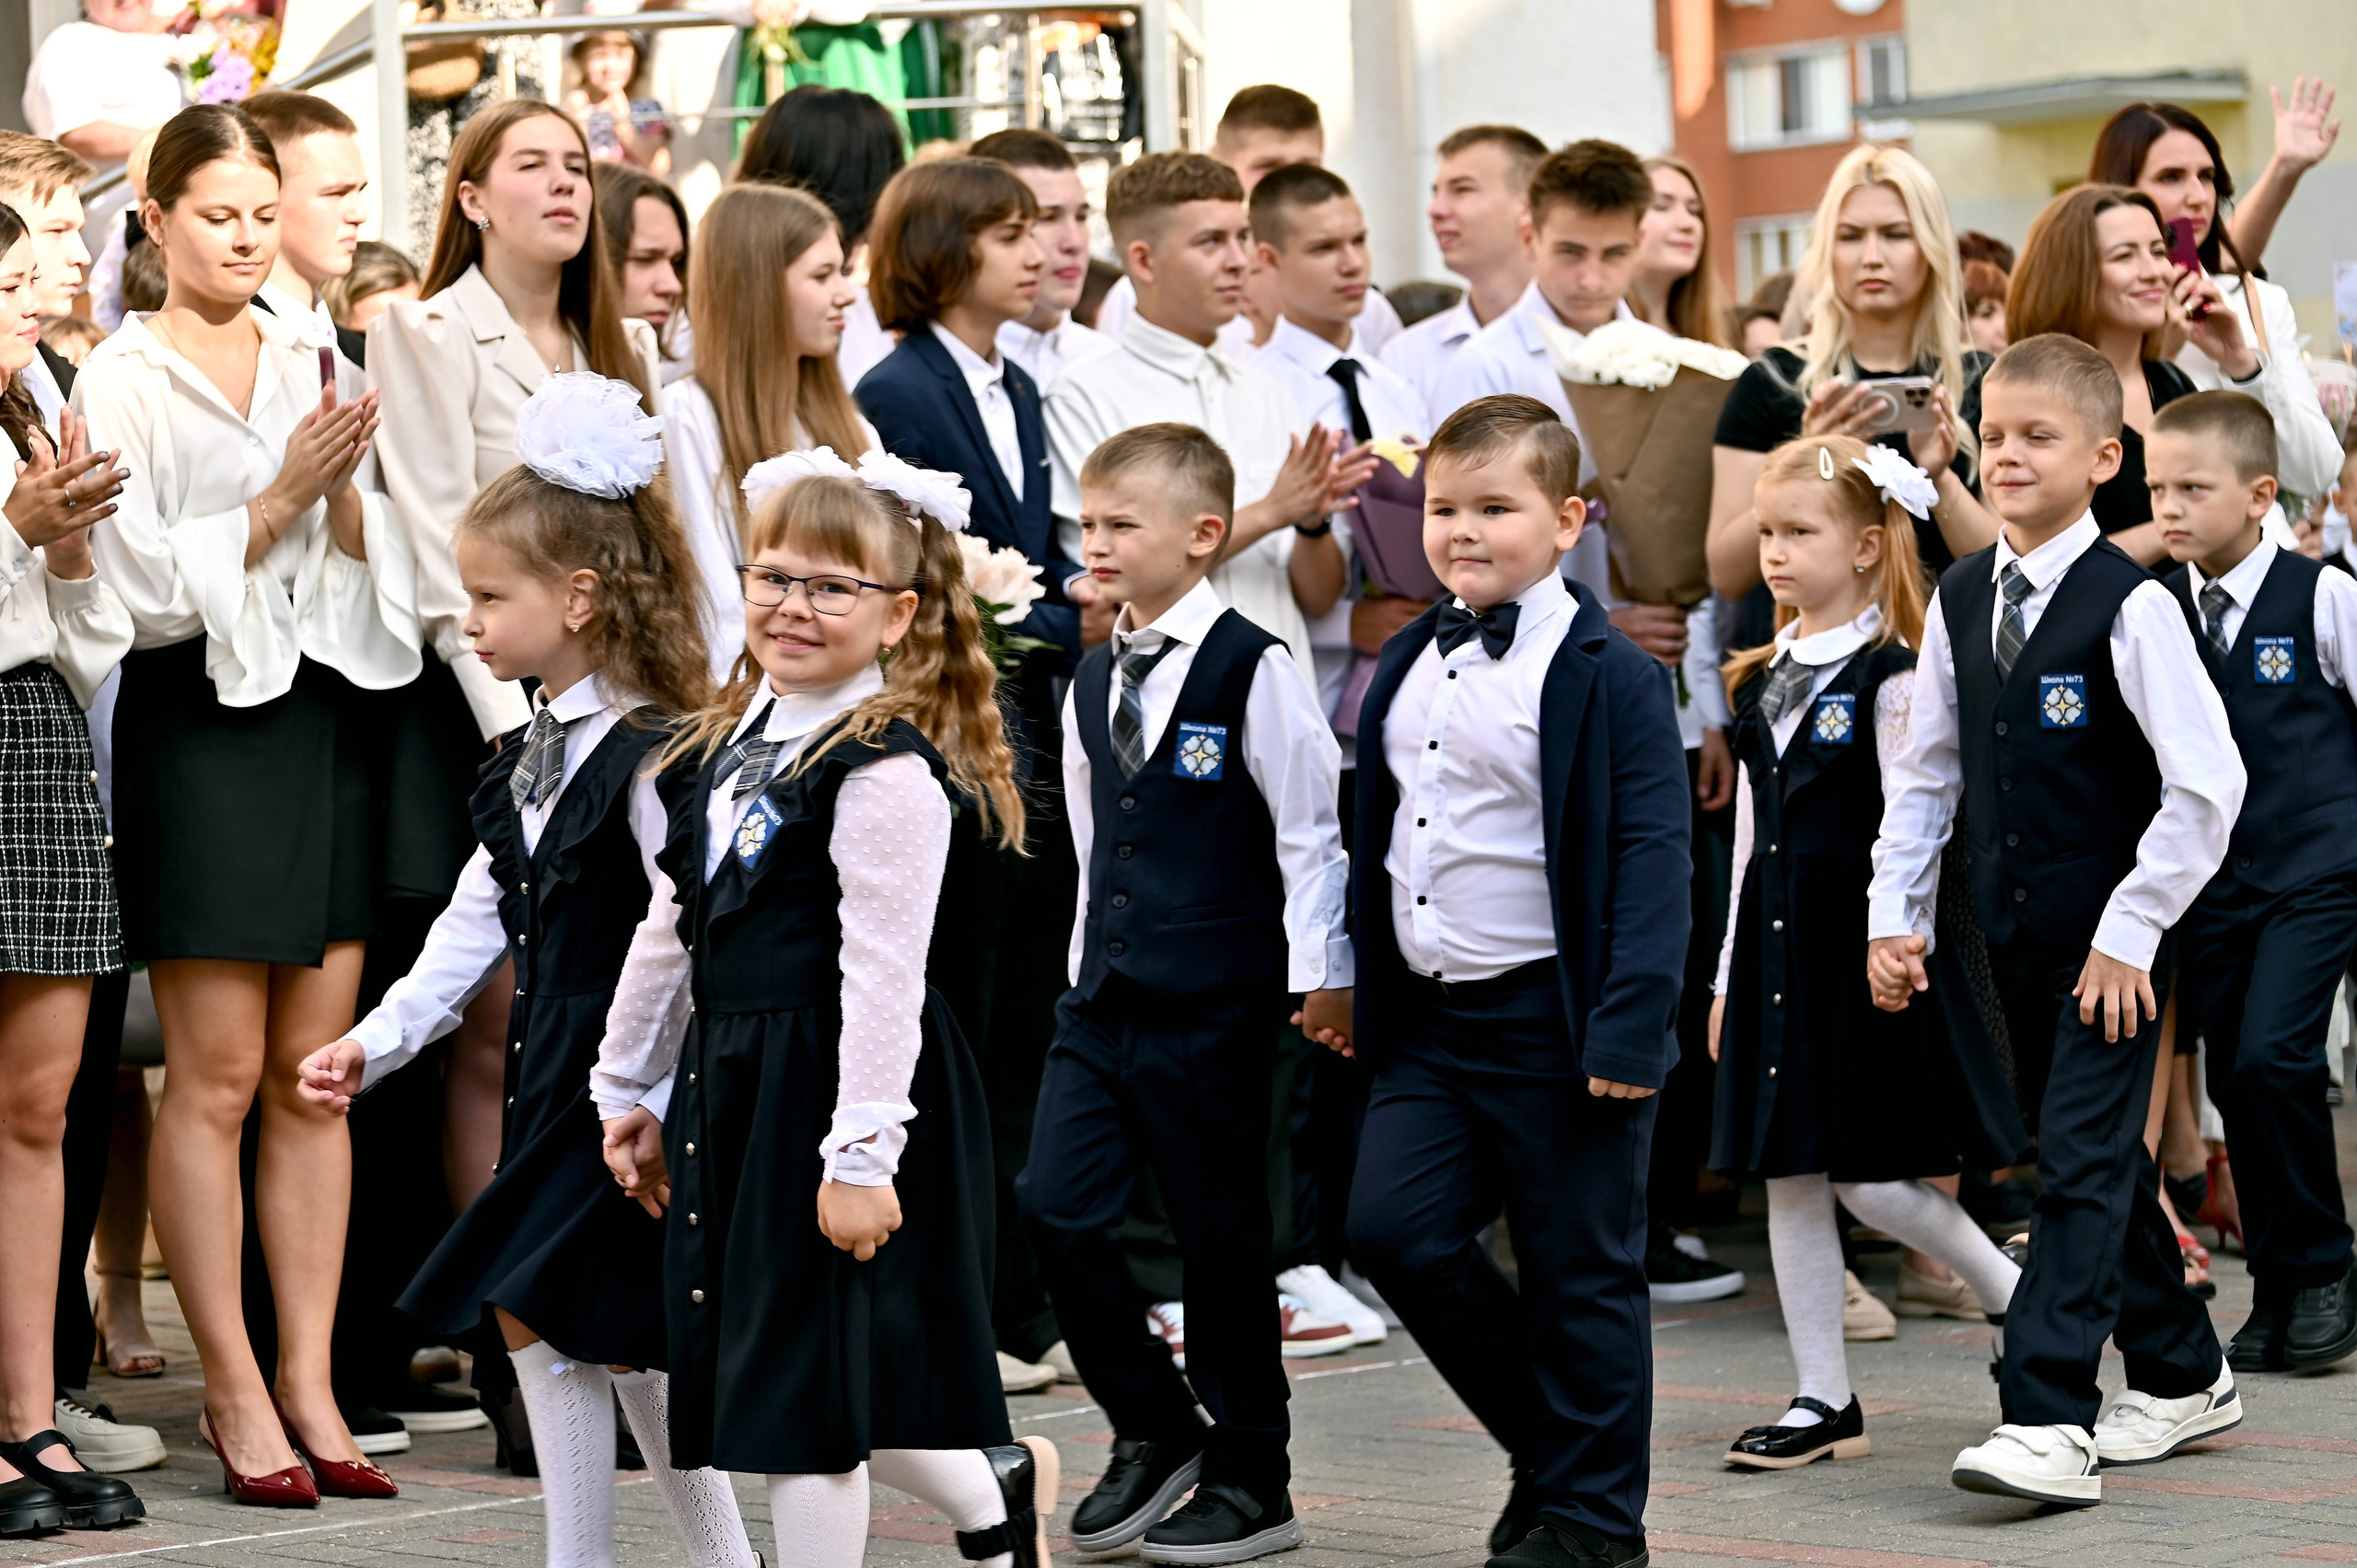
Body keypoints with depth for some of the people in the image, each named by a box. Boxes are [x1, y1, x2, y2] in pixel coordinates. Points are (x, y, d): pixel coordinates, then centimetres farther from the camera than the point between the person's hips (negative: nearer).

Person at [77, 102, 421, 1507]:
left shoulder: (317, 369, 14)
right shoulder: (123, 379, -1)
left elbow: (372, 571, 12)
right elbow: (151, 586, -8)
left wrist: (348, 489, -7)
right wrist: (280, 498, -15)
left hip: (328, 717, 5)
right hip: (203, 721, -5)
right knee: (217, 1076, -4)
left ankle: (308, 1379, 8)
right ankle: (236, 1389, 2)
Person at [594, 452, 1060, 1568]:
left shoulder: (886, 769, -15)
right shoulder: (727, 743, 11)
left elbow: (883, 970, -19)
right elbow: (675, 930, 18)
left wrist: (862, 1155, -21)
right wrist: (630, 1089, 21)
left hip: (832, 1088, -8)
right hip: (730, 1082, 8)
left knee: (804, 1375, -2)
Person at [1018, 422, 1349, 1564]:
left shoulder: (1250, 669, -10)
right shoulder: (1093, 680, 11)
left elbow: (1310, 826, -10)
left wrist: (1318, 974, -12)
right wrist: (1090, 960, 17)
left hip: (1212, 1008, -6)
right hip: (1103, 999, 6)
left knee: (1223, 1237, 2)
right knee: (1055, 1210, -2)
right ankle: (1154, 1430, 17)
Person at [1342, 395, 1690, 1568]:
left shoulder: (1609, 676, -10)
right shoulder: (1408, 666, 11)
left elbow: (1651, 857, -14)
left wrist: (1630, 1029, -20)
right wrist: (1363, 988, 16)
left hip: (1554, 1020, -6)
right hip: (1427, 1016, 6)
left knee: (1578, 1270, 2)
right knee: (1393, 1230, -2)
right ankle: (1544, 1445, 17)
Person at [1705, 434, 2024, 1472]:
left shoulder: (1890, 677, -9)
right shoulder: (1764, 681, 12)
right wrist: (1731, 969, 15)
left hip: (1859, 947, -7)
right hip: (1777, 949, 7)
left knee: (1869, 1176, -7)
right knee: (1788, 1178, 6)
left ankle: (2018, 1300, 17)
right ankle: (1824, 1401, 12)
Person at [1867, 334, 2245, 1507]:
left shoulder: (2129, 605, -13)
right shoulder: (1960, 601, 7)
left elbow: (2207, 783, -16)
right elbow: (1926, 772, 14)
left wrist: (2130, 932, -16)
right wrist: (1894, 916, 8)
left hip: (2110, 935, -7)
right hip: (2016, 929, 7)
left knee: (2083, 1158, -11)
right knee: (2092, 1156, 15)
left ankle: (2048, 1421, -14)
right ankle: (2180, 1378, 30)